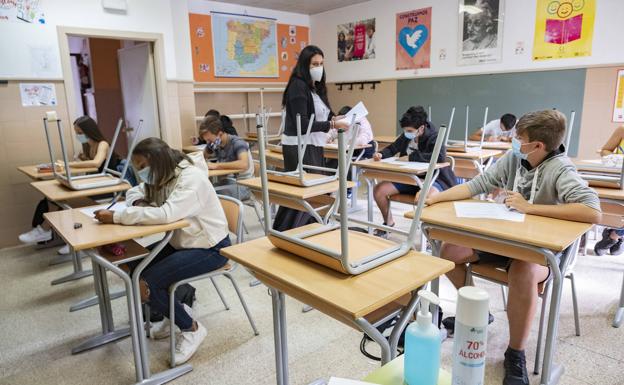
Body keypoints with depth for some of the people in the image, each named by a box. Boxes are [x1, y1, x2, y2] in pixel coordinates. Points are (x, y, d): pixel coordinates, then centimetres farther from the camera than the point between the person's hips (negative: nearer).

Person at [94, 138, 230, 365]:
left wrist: (116, 217, -33)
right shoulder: (162, 177, 4)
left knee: (146, 284, -20)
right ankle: (177, 311, 16)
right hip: (183, 242, 9)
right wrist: (139, 202, -12)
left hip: (210, 248, -9)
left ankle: (191, 329, 1)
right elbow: (135, 193, 12)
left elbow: (166, 214, -37)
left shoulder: (191, 178, -24)